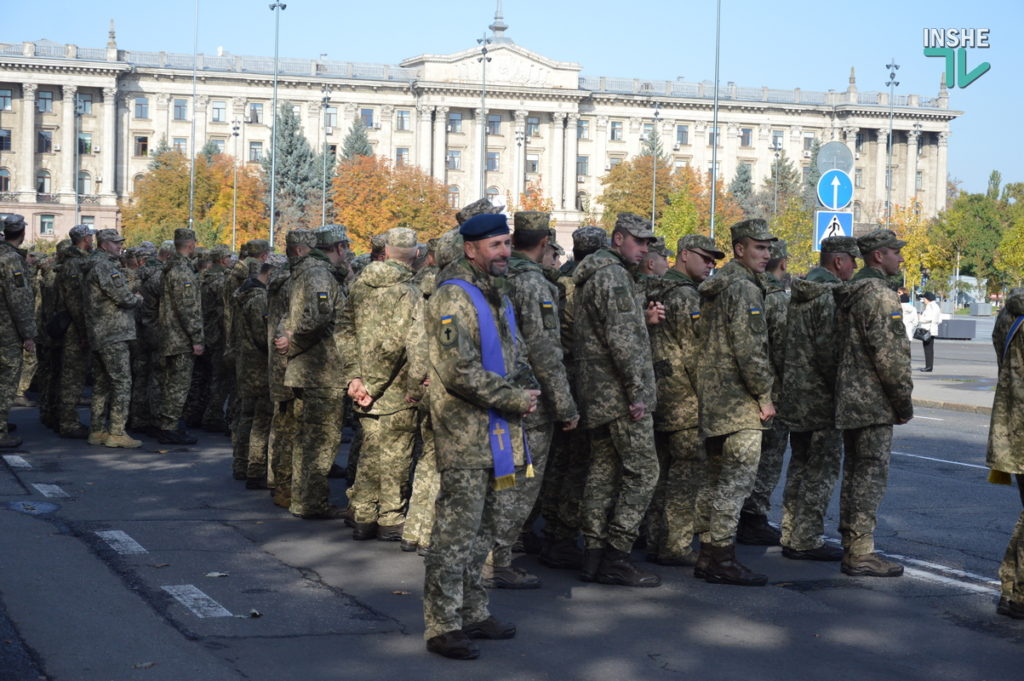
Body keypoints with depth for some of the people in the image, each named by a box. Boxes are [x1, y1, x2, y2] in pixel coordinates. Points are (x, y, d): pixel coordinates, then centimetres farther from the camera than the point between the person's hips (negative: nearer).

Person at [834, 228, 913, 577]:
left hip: (849, 401, 10)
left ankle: (851, 547, 19)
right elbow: (889, 354, -20)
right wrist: (904, 400, -12)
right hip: (874, 402, -10)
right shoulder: (880, 295, -15)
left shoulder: (848, 294, 16)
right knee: (871, 473, -7)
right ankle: (860, 552, -6)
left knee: (854, 471, 14)